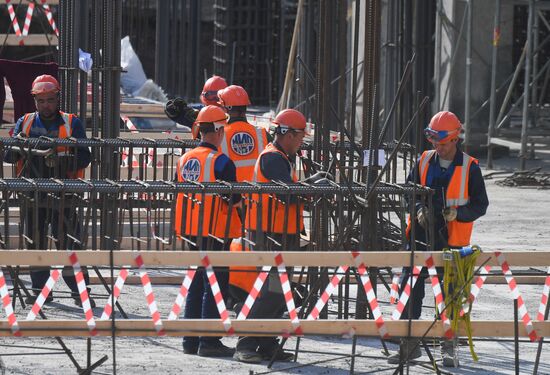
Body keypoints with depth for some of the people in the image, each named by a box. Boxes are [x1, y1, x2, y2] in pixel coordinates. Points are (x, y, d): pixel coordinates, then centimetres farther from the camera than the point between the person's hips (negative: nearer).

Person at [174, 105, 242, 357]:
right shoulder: (220, 161, -15)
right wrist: (238, 198, 7)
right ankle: (209, 341, -5)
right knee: (215, 286, -3)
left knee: (195, 285, 15)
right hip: (216, 232, -7)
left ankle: (190, 340, 16)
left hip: (191, 231, 7)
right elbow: (233, 197, -15)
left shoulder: (185, 159, 7)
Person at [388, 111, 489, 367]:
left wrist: (458, 213, -19)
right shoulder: (424, 162, 5)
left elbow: (481, 204, -1)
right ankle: (409, 345, 8)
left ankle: (449, 348, 15)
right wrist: (419, 210, -6)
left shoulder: (469, 168, -4)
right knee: (410, 290, -1)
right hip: (420, 237, 3)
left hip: (451, 240, -3)